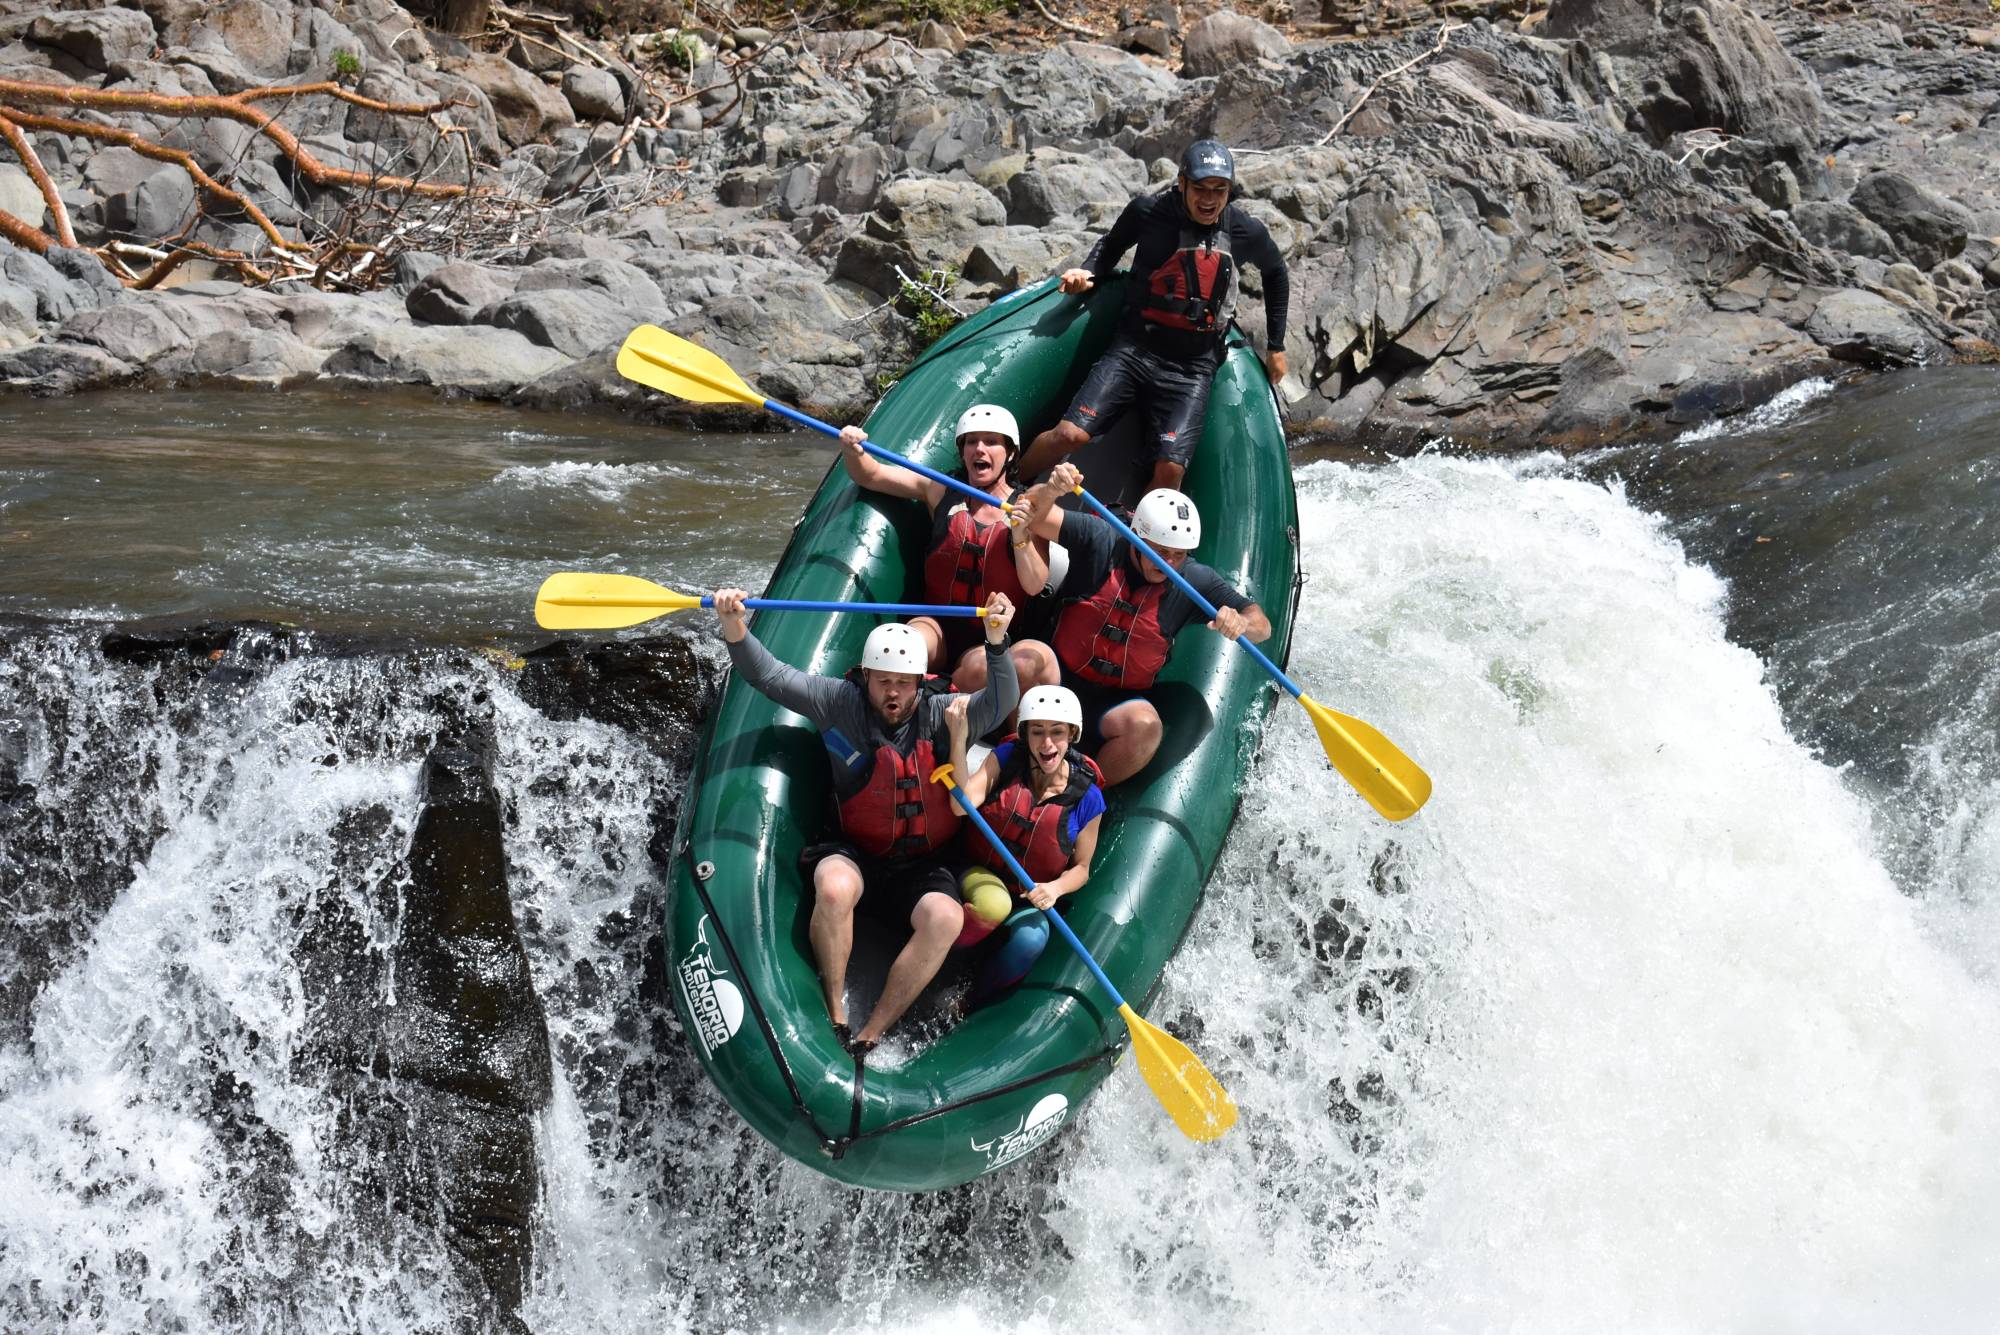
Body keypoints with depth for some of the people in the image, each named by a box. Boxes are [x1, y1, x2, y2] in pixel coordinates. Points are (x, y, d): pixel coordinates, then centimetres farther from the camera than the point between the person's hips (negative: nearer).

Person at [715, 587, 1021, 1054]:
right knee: (835, 889, -36)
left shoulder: (939, 714, -3)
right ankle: (834, 1015, -20)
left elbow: (1000, 705, -19)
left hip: (923, 869, 1)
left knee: (945, 918, -31)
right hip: (857, 856, 0)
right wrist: (734, 629, -29)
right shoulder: (841, 703, -4)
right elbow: (771, 675, -10)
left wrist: (997, 642, -36)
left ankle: (869, 1037, -25)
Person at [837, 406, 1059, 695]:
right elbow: (869, 476, 5)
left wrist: (1020, 535, -24)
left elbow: (1034, 586, -9)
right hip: (939, 628, 1)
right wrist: (852, 451, -16)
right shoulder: (942, 493, 7)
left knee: (978, 669, -36)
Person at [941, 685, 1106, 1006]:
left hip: (1031, 899, 1)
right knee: (993, 904, -38)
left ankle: (973, 1004, -7)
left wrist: (1055, 889, -18)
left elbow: (1081, 868, 4)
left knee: (1031, 940, -33)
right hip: (979, 876, -1)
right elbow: (964, 803, -22)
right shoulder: (1007, 758, -5)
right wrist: (958, 740, -31)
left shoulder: (1087, 798, -6)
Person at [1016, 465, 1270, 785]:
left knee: (1145, 725, -35)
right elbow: (1034, 514, -16)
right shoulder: (1100, 540, -8)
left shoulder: (1194, 581, -5)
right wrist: (1049, 491, -40)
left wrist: (1241, 623, -32)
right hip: (1059, 676, -1)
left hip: (1116, 700, 1)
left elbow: (1261, 626, -6)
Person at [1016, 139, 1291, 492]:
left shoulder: (1246, 232, 0)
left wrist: (1275, 347, 24)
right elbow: (1111, 245, 17)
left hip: (1193, 368, 1)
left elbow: (1276, 274, 21)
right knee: (1071, 433, -16)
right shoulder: (1148, 212, -4)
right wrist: (1087, 272, -4)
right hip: (1135, 348, -1)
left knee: (1170, 469, -16)